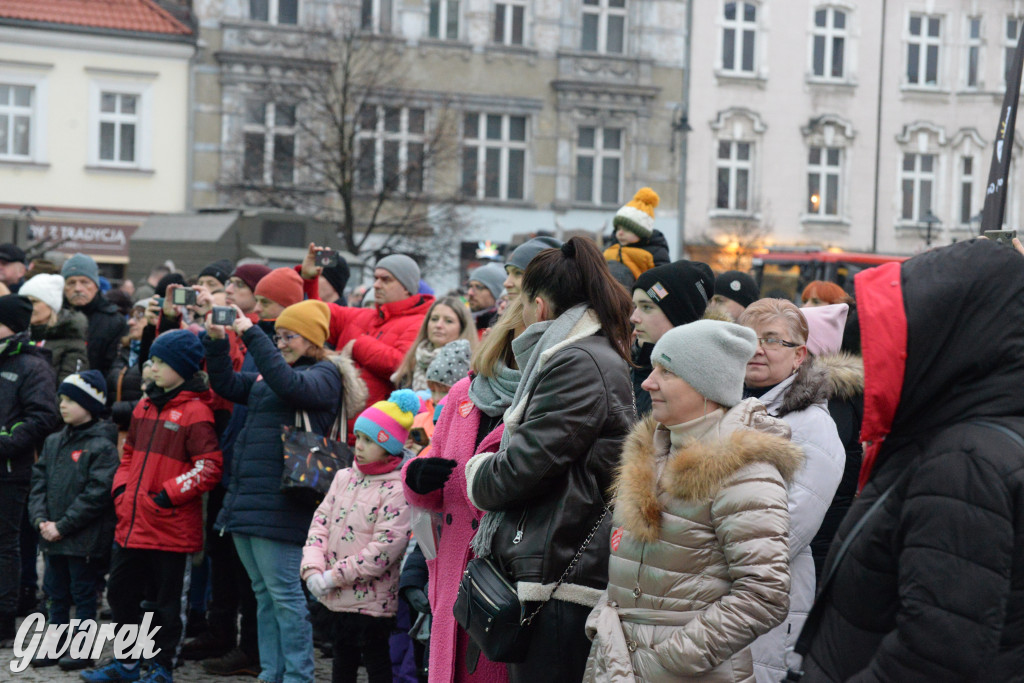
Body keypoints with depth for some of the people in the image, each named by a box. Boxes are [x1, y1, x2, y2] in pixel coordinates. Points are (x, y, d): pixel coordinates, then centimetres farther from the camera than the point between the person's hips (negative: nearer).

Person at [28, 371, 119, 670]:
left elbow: (97, 494, -18)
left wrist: (62, 526, -17)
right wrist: (40, 518, -5)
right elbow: (39, 480, 10)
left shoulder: (102, 446, -13)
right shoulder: (53, 442, 10)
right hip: (52, 537, 7)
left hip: (85, 541, -7)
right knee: (57, 594, 16)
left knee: (83, 595, 3)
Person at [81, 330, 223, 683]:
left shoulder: (196, 412, -13)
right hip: (133, 523, 8)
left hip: (171, 530, -8)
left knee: (168, 601, 5)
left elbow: (209, 468, -17)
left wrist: (166, 496, -18)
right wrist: (121, 490, 10)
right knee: (121, 593, 16)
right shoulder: (145, 406, 12)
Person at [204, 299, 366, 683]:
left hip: (280, 504, -8)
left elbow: (290, 385, -23)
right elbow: (226, 384, 22)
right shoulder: (266, 374, 20)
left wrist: (251, 336, -22)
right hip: (246, 498, 8)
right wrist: (216, 342, 7)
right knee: (265, 595, 13)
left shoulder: (325, 374, -4)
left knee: (284, 593, -6)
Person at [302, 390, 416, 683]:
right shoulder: (344, 477, 9)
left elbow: (385, 549, -21)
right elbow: (320, 523, 6)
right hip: (339, 597, 7)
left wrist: (334, 576, -18)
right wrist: (313, 568, -10)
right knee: (342, 659, 19)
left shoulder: (397, 490, -15)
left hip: (372, 600, -7)